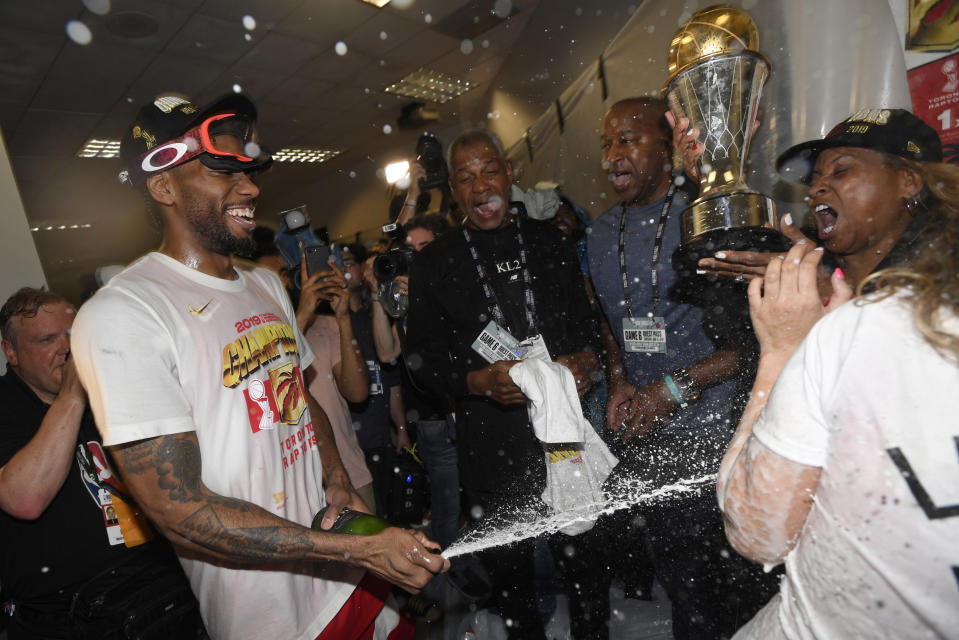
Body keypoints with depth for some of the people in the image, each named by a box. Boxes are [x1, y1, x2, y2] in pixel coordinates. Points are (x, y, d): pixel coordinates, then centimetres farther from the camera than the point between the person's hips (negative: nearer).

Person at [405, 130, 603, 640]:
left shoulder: (549, 243, 5)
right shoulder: (433, 264, -1)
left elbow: (587, 319, 12)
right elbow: (421, 359, -2)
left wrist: (588, 358, -8)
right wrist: (478, 380, -19)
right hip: (493, 450, -1)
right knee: (510, 574, 17)